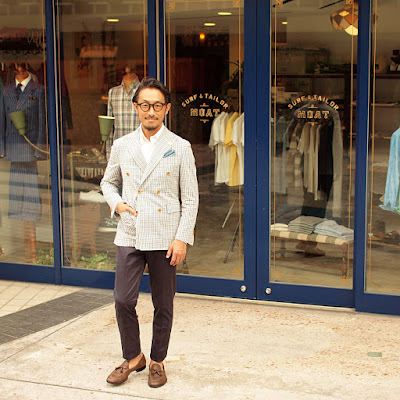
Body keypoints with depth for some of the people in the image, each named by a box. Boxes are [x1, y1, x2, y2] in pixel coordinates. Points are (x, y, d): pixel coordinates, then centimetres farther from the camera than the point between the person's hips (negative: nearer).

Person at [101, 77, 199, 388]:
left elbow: (190, 198, -1)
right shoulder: (122, 146, 6)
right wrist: (117, 204, -1)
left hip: (165, 238, -2)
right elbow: (108, 182, 21)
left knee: (163, 305, 7)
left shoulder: (180, 148, -1)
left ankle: (157, 361, 24)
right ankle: (133, 357, 20)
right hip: (130, 236, 2)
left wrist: (182, 238, -8)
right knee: (123, 300, -2)